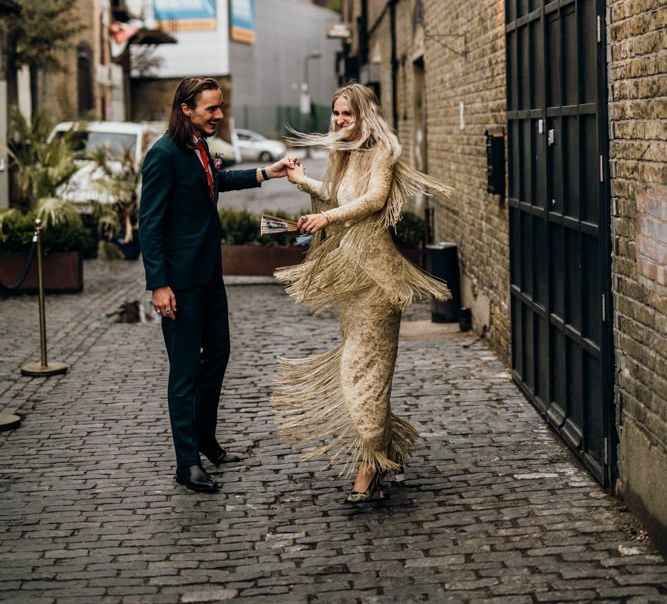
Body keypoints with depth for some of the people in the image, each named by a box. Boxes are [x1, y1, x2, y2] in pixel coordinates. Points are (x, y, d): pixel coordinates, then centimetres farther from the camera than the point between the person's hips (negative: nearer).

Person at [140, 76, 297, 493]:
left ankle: (205, 437, 36)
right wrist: (159, 285, -22)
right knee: (185, 368, -1)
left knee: (217, 353, 19)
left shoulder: (200, 147, 7)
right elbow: (150, 224, -20)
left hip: (210, 273, 9)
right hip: (182, 279, -9)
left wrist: (263, 174, 22)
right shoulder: (164, 155, -19)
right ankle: (188, 463, 8)